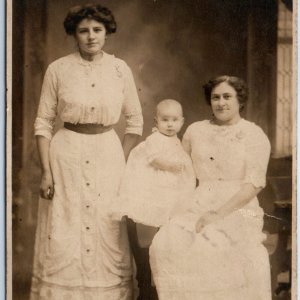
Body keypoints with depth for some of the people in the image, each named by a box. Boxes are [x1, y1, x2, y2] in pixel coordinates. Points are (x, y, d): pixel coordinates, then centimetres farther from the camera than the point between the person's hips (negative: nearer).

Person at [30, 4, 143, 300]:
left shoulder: (120, 69, 1)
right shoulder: (58, 69, -3)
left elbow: (135, 122, 8)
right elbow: (43, 122, 0)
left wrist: (122, 163, 2)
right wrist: (46, 172, -6)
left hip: (108, 153, 1)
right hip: (67, 154, -1)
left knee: (108, 237, 6)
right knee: (62, 240, 4)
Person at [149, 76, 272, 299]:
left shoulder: (255, 136, 5)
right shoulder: (196, 131, 16)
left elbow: (254, 184, -6)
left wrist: (219, 214, -16)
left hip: (238, 210, -3)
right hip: (199, 209, 3)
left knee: (226, 249, -36)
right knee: (166, 244, -28)